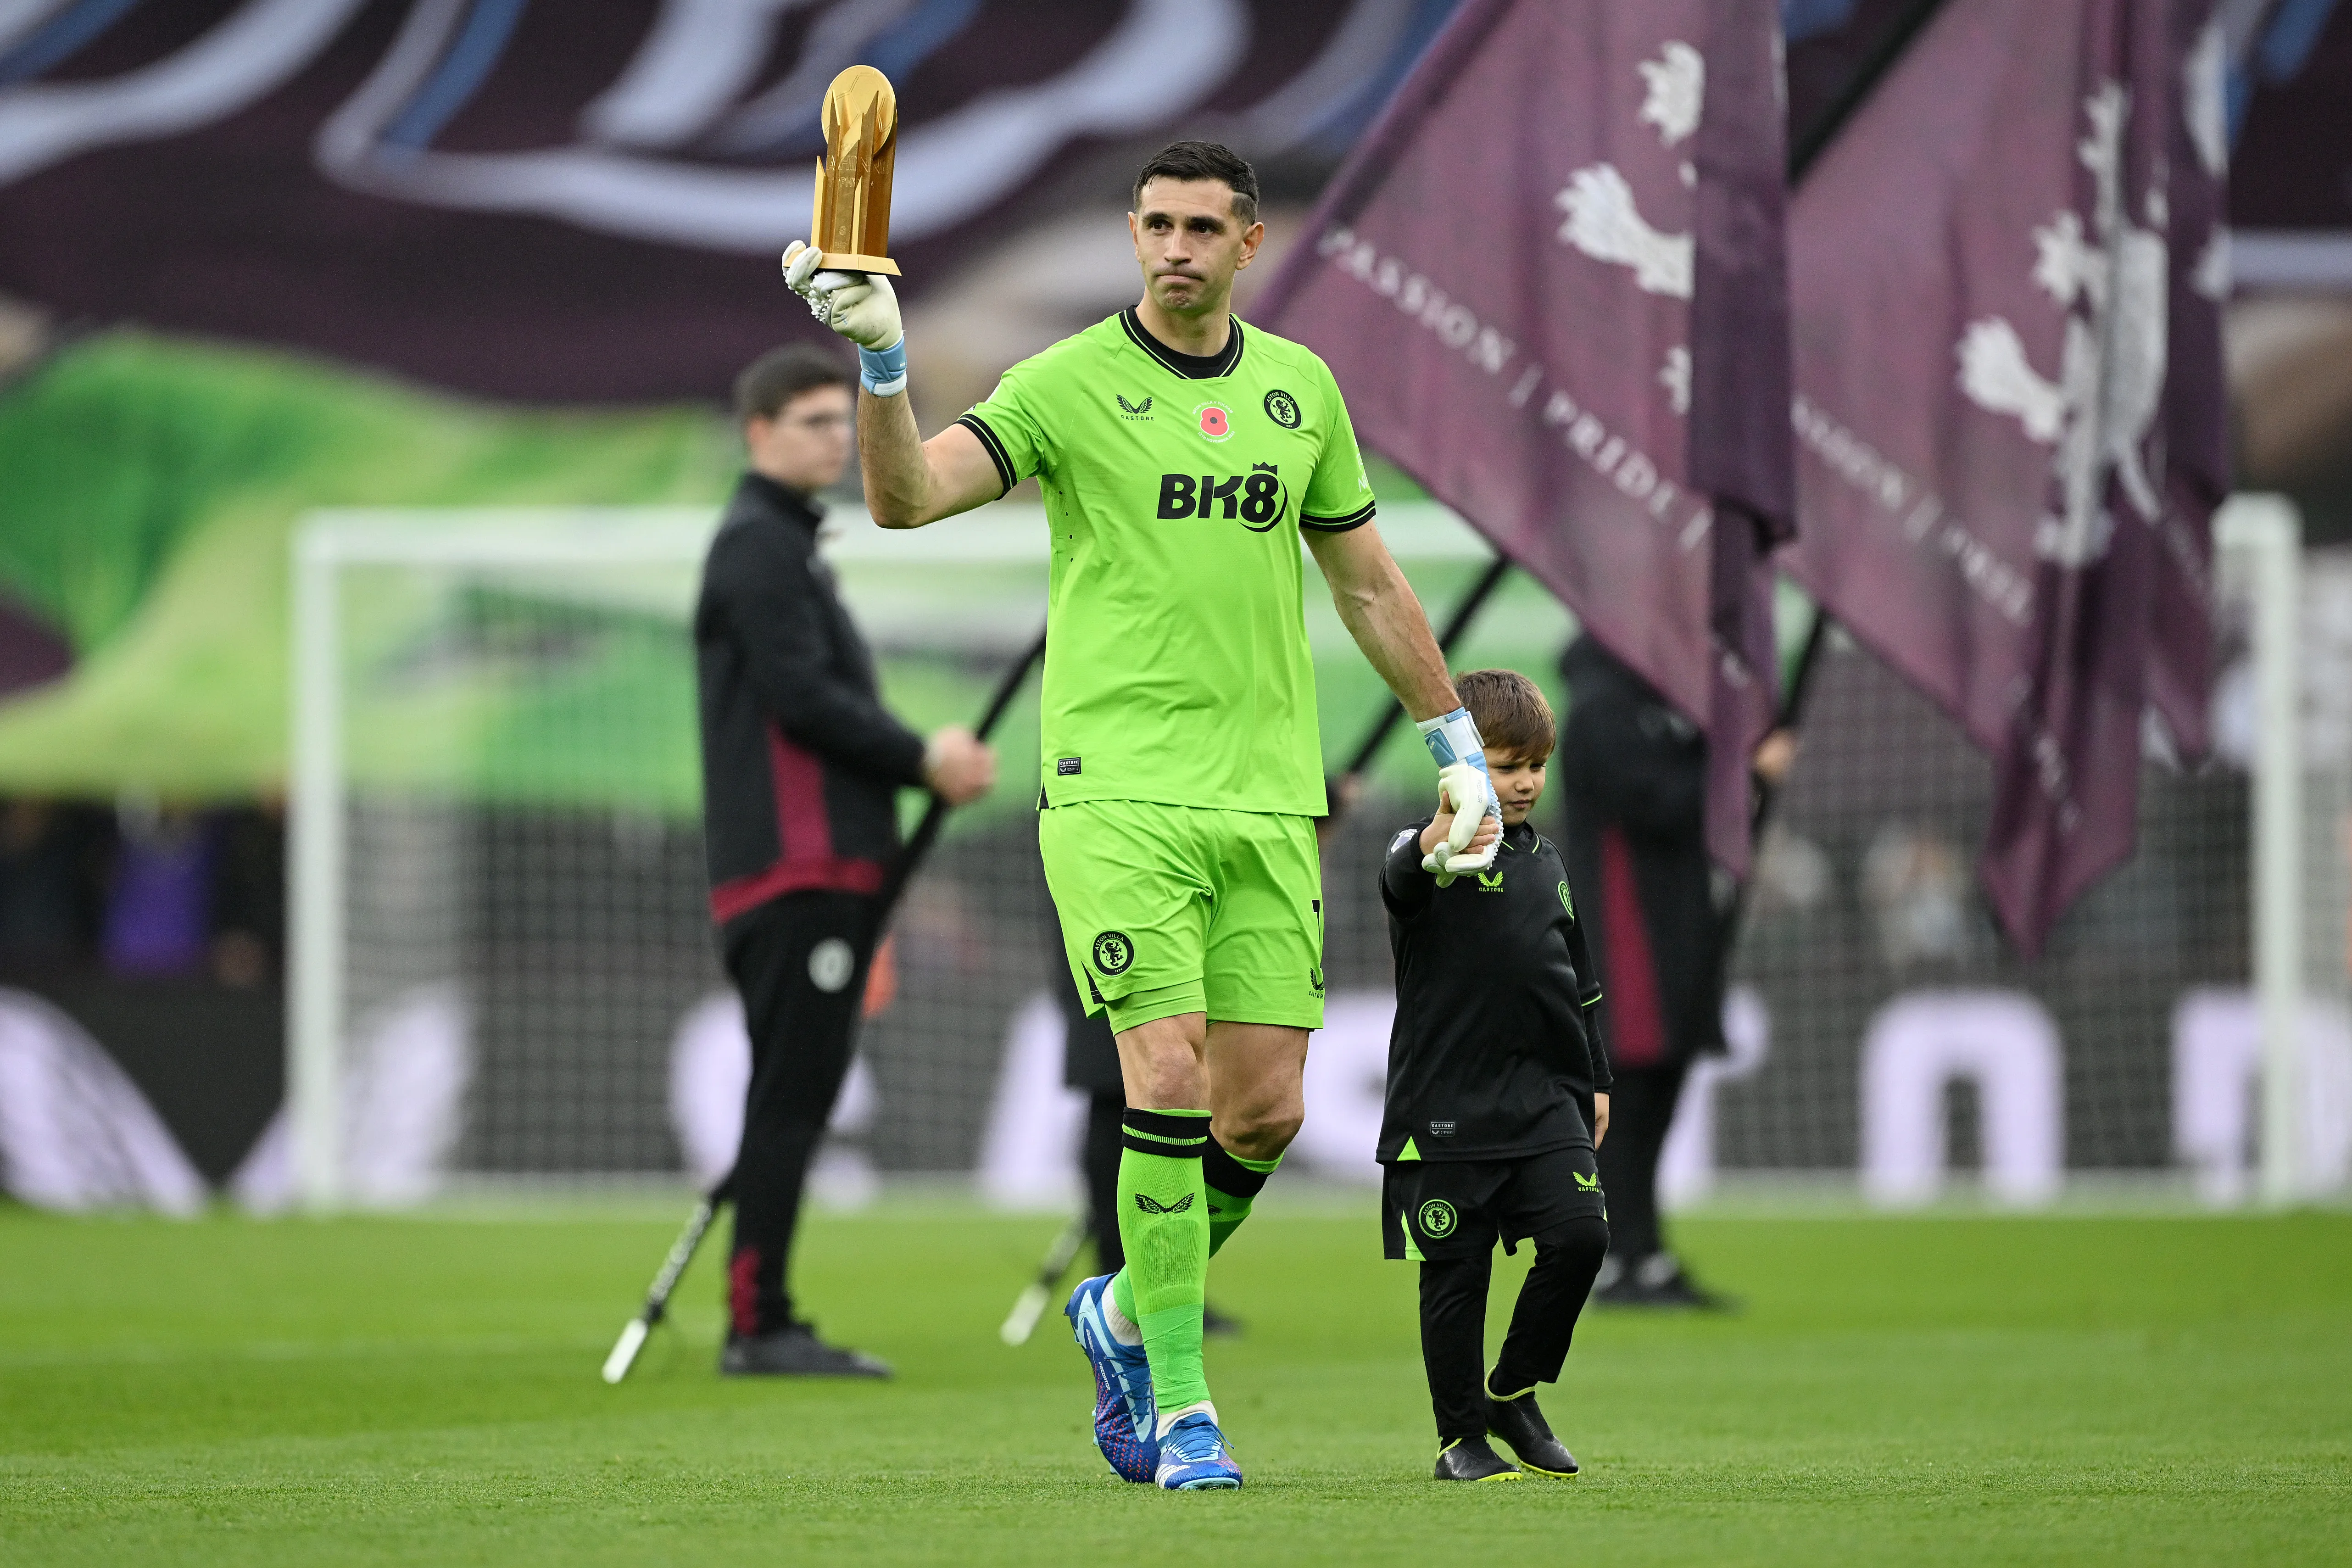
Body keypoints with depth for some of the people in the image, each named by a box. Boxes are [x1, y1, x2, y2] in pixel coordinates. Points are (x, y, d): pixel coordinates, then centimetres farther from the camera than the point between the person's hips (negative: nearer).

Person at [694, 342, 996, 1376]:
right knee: (790, 1096, -11)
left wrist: (932, 763, 7)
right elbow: (798, 696, -16)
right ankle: (758, 1324, -12)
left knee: (798, 1098, 10)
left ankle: (764, 1326, 12)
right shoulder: (758, 546, -6)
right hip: (791, 865, -10)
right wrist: (923, 759, -10)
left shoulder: (791, 545, 24)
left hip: (829, 868, 10)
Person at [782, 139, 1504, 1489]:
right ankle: (1182, 1401, -5)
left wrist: (1457, 743, 21)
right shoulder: (1069, 384, -3)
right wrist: (883, 361, -32)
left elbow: (1369, 581, 21)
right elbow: (908, 496, -16)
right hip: (1119, 787, -4)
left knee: (1266, 1112, 0)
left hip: (1270, 794, 4)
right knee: (1170, 1081, -14)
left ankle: (1129, 1311, 26)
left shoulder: (1300, 388, 12)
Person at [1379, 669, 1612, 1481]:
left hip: (1544, 1096, 5)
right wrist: (1437, 844, -54)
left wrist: (1594, 1080, 24)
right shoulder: (1430, 849, -6)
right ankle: (1462, 1434, 13)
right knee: (1455, 1271, 0)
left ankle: (1513, 1392, 11)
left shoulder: (1544, 862, 14)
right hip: (1447, 1102, -5)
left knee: (1580, 1233, -9)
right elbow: (1399, 881, -32)